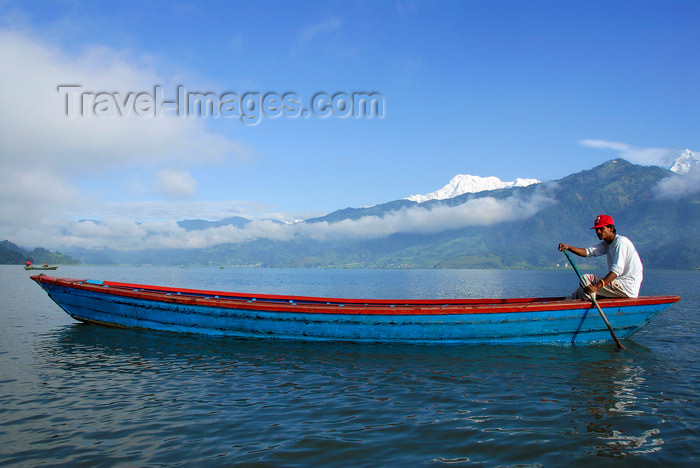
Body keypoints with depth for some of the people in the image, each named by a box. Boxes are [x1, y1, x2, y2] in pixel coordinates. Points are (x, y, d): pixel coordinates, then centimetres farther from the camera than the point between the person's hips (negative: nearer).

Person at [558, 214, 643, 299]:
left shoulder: (621, 242, -15)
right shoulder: (607, 243, 14)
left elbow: (617, 270, -26)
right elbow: (588, 252, 0)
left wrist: (597, 286, -34)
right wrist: (568, 247, -16)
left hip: (628, 287, -9)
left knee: (586, 279, -16)